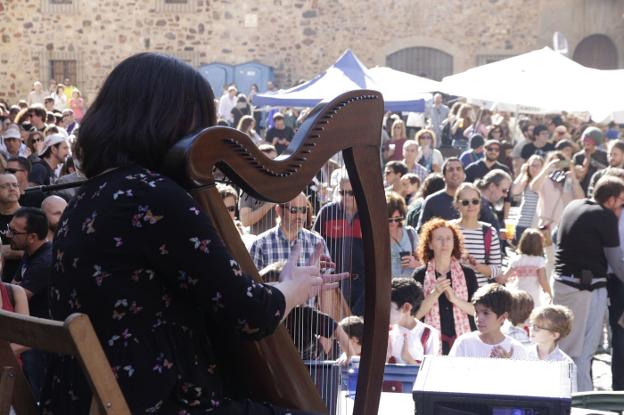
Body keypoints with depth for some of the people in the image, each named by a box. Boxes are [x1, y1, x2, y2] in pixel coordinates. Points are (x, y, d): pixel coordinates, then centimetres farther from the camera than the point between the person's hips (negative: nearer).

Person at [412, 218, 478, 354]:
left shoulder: (467, 274, 4)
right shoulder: (420, 275, 2)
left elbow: (478, 310, -1)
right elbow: (415, 314, -4)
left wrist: (455, 299, -15)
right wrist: (434, 294, -16)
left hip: (463, 339, 1)